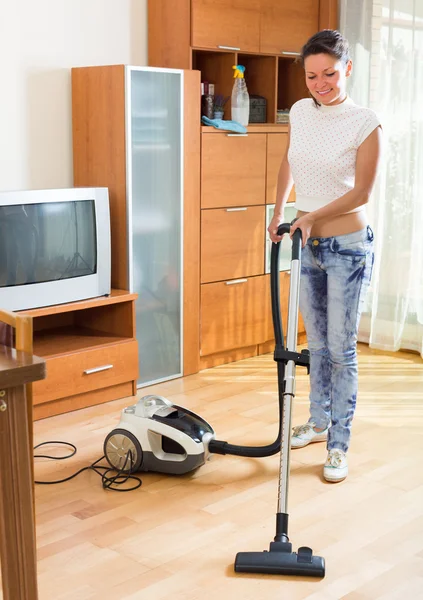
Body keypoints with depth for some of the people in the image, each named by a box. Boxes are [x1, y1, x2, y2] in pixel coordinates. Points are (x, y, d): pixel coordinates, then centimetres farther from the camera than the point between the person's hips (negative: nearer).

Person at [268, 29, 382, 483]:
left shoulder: (365, 123, -13)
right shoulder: (300, 112, 4)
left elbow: (361, 192, -12)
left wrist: (313, 216, -18)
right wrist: (278, 212, 13)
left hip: (348, 247, -5)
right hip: (308, 244, 6)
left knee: (341, 349, -2)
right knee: (317, 344, 16)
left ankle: (338, 446, 8)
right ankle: (319, 422, 32)